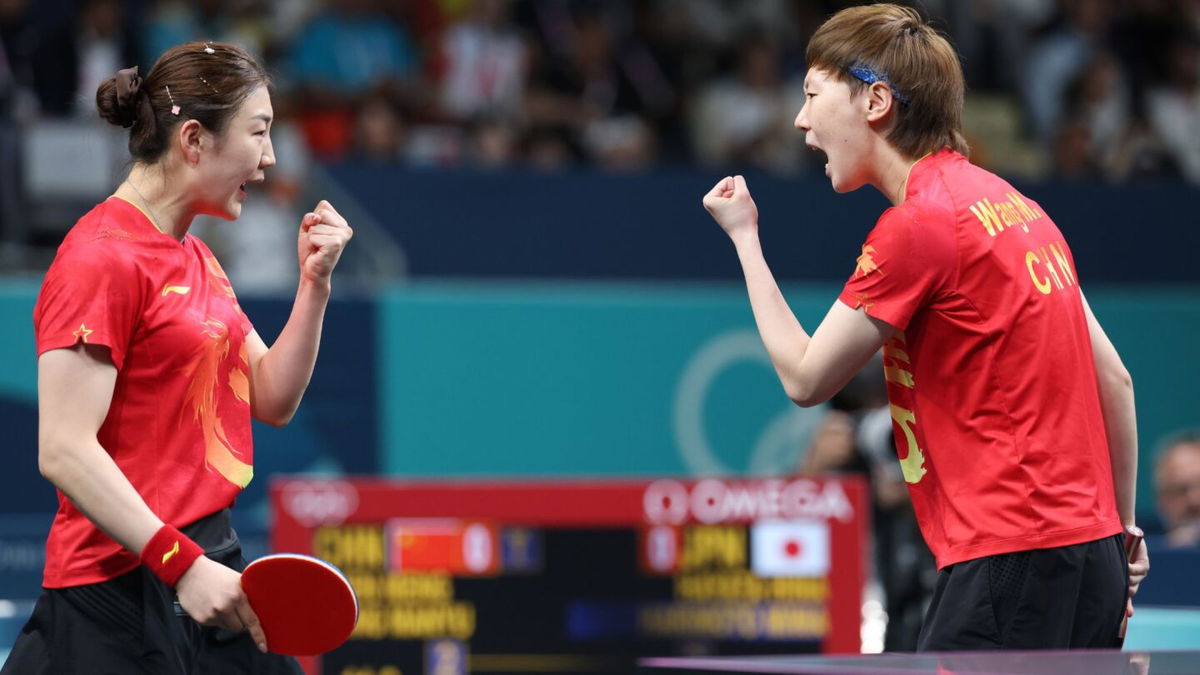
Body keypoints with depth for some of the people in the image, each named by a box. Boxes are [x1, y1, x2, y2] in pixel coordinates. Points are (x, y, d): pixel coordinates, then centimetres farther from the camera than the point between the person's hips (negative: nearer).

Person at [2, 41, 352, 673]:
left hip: (206, 562, 9)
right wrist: (183, 565, -25)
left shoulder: (197, 258, 15)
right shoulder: (103, 258, -14)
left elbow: (271, 399, 17)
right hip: (123, 589, -9)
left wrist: (315, 282, 4)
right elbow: (64, 451, -21)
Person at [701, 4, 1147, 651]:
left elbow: (805, 378, -2)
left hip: (1011, 559, -9)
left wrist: (743, 236, 9)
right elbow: (1114, 380, 17)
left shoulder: (916, 224, -11)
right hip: (1090, 554, 9)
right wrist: (1121, 528, 24)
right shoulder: (1013, 204, 16)